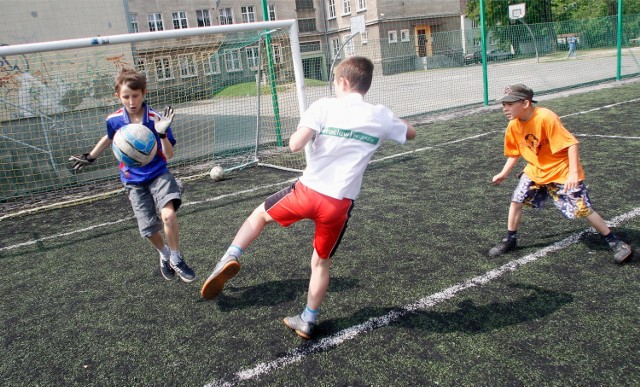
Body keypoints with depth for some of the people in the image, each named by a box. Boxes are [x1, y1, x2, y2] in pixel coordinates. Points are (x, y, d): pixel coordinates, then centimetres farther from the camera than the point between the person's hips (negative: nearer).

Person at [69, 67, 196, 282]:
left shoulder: (156, 119, -17)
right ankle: (165, 255, 37)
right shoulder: (114, 120, -7)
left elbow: (169, 155, -17)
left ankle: (176, 259, -4)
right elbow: (109, 137, 18)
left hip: (158, 174, -3)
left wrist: (163, 133, -34)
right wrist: (90, 157, 25)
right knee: (149, 229, 4)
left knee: (168, 214, -27)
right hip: (133, 181, 3)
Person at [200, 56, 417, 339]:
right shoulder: (380, 116, 4)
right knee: (321, 262, 20)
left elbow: (295, 145, -15)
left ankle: (230, 259, 7)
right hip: (339, 204, 2)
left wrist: (305, 129, 7)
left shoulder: (324, 106, -4)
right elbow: (411, 133, 23)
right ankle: (307, 321, 30)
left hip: (308, 191, -2)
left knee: (261, 213, 25)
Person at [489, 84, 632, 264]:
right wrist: (504, 173, 6)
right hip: (535, 170, 6)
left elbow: (571, 143, -26)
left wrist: (573, 173, -31)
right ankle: (510, 240, 18)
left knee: (583, 209, -6)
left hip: (562, 172, -6)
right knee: (516, 200, -1)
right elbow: (514, 153, 11)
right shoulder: (513, 126, -6)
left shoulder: (545, 118, -27)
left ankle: (615, 242, 11)